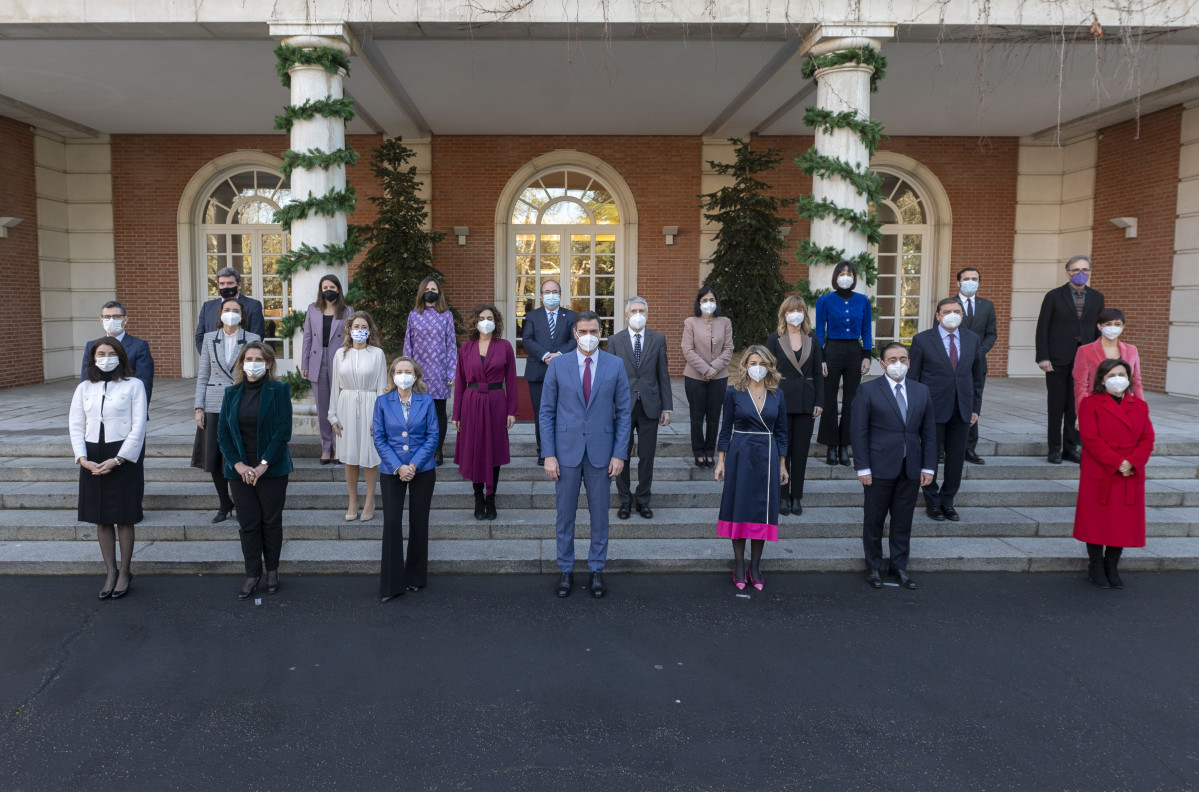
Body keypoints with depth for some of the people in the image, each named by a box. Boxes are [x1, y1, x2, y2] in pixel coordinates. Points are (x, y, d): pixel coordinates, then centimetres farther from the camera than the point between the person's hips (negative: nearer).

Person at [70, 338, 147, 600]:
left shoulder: (133, 385, -2)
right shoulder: (84, 388, 10)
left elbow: (139, 426, -6)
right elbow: (76, 426, 7)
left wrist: (117, 460, -13)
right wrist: (82, 458, -8)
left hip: (124, 456, -4)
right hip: (93, 459, 4)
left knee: (124, 518, 3)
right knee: (101, 519, 9)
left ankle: (124, 573, 15)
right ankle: (110, 572, 19)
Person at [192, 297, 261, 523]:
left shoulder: (252, 340, 2)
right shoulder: (209, 338, 8)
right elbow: (202, 376, 9)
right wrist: (199, 407, 2)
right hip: (214, 404, 2)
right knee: (214, 458, 5)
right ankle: (224, 504, 21)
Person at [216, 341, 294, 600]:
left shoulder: (278, 390, -4)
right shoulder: (232, 393, 7)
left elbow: (283, 431, -10)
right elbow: (222, 432, 4)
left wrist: (263, 465, -14)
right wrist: (238, 464, -8)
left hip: (272, 469, -3)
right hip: (240, 470, 3)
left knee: (271, 521, 7)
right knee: (247, 523, 5)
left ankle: (272, 570, 22)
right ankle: (252, 574, 15)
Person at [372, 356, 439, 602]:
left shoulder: (426, 401, 0)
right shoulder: (382, 402, 1)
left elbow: (432, 437, -3)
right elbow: (379, 439, -2)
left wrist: (414, 465, -13)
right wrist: (398, 467, -13)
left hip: (422, 470, 1)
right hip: (392, 471, 0)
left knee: (419, 523, 8)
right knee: (392, 523, -5)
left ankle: (416, 577, 22)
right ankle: (391, 584, 3)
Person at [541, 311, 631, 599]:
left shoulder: (615, 365, 0)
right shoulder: (558, 365, -1)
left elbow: (624, 412, 2)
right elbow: (547, 411, 0)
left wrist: (620, 454, -4)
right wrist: (548, 454, -6)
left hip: (601, 452, 0)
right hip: (566, 451, 0)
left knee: (600, 514, 8)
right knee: (565, 514, 9)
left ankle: (596, 571, 23)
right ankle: (566, 570, 23)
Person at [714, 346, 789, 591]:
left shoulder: (777, 395, 4)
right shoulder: (734, 392, -2)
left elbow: (781, 431, 9)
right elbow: (726, 428, 1)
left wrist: (782, 465, 8)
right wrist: (721, 461, -1)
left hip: (767, 458, 2)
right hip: (740, 457, -2)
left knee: (763, 510, 6)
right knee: (739, 509, 4)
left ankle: (755, 566, 18)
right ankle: (739, 566, 16)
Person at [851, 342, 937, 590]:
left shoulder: (922, 392, 8)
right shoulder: (868, 391, -4)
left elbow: (929, 432, 10)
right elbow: (860, 432, -6)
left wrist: (928, 467, 3)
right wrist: (863, 468, -11)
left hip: (911, 470, 3)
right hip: (879, 469, -3)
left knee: (903, 521, 11)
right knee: (874, 520, 7)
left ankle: (899, 567, 25)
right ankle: (873, 567, 21)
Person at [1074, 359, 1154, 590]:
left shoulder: (1139, 406, 11)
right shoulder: (1091, 404, -3)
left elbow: (1147, 439, 4)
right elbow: (1090, 439, -12)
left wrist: (1132, 463, -13)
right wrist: (1116, 463, -18)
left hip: (1130, 476, 4)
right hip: (1099, 475, -4)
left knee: (1123, 523, 8)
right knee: (1097, 521, 2)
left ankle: (1112, 568, 22)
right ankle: (1096, 568, 17)